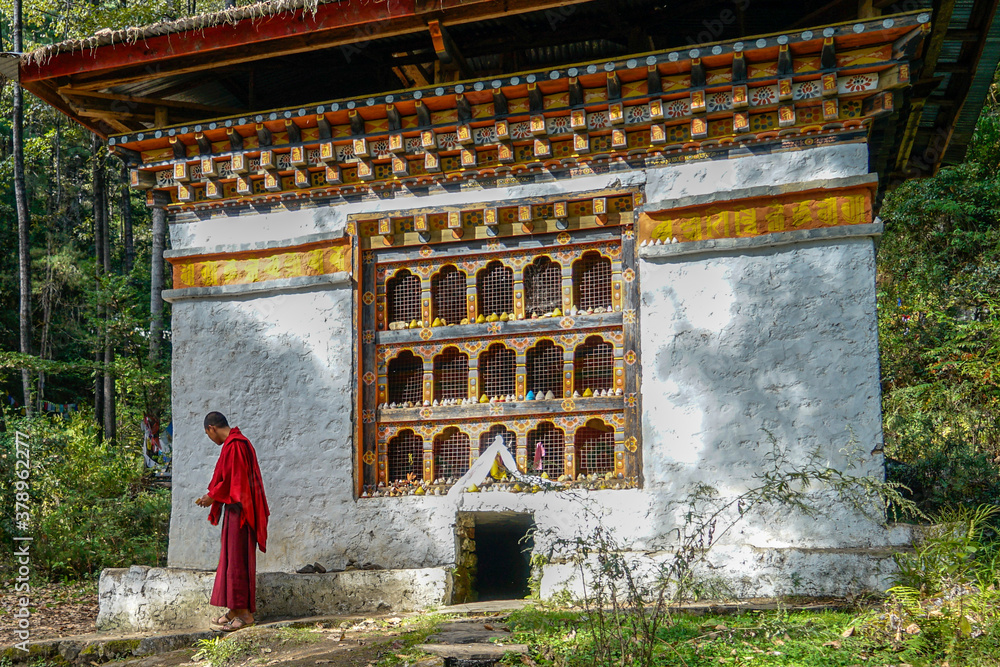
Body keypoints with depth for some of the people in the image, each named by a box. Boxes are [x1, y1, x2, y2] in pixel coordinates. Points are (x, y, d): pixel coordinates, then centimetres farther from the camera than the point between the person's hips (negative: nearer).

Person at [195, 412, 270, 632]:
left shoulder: (234, 445, -17)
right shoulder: (235, 442, 15)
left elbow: (233, 480, -20)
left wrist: (212, 497, -8)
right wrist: (213, 495, 15)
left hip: (239, 511, -10)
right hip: (237, 509, 10)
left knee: (238, 558, -8)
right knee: (232, 558, 13)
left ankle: (245, 613, -5)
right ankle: (235, 610, 18)